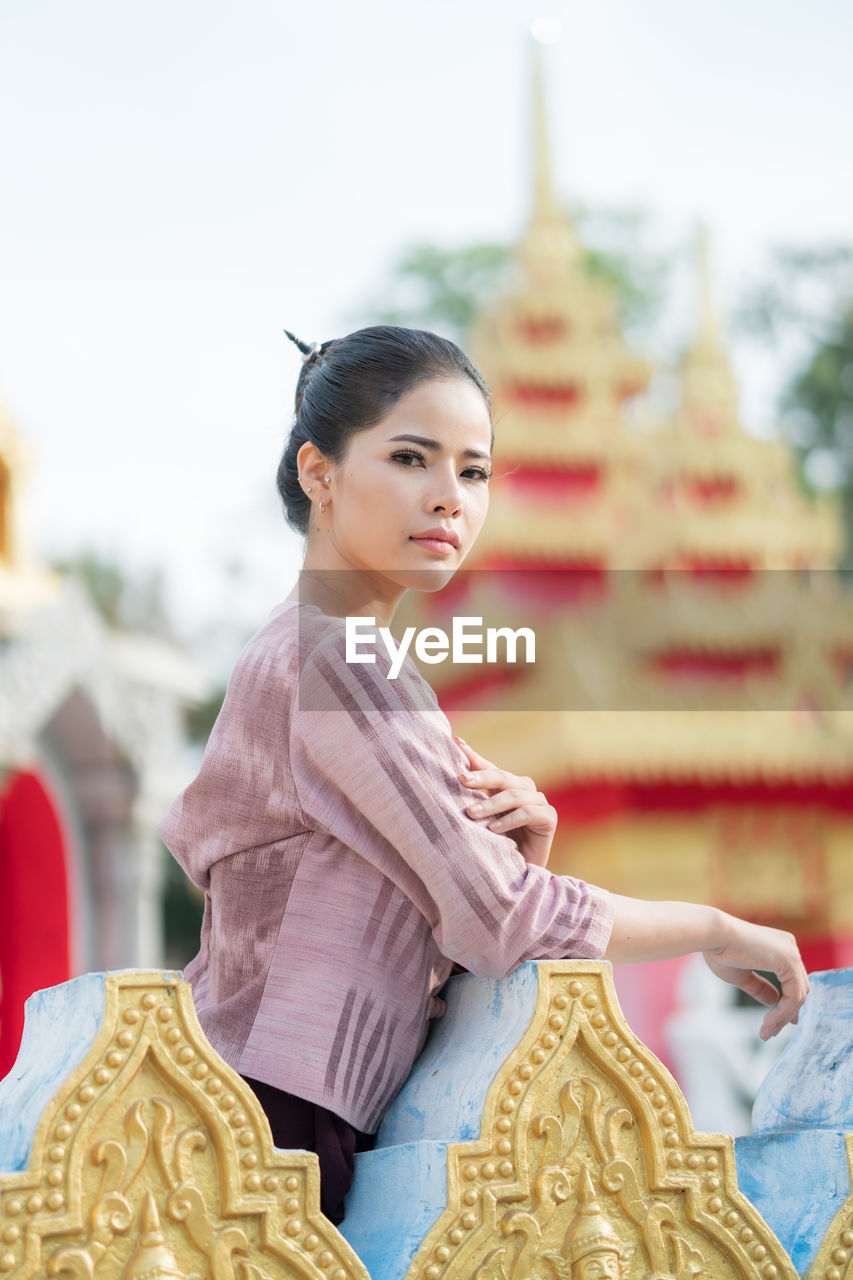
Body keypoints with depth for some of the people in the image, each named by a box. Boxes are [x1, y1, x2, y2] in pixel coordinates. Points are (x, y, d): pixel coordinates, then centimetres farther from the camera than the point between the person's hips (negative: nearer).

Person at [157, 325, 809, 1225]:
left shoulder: (295, 648, 16)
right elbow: (503, 923, -18)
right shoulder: (334, 660, -14)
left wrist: (515, 859, -4)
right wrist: (721, 931, -5)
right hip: (266, 1126, -10)